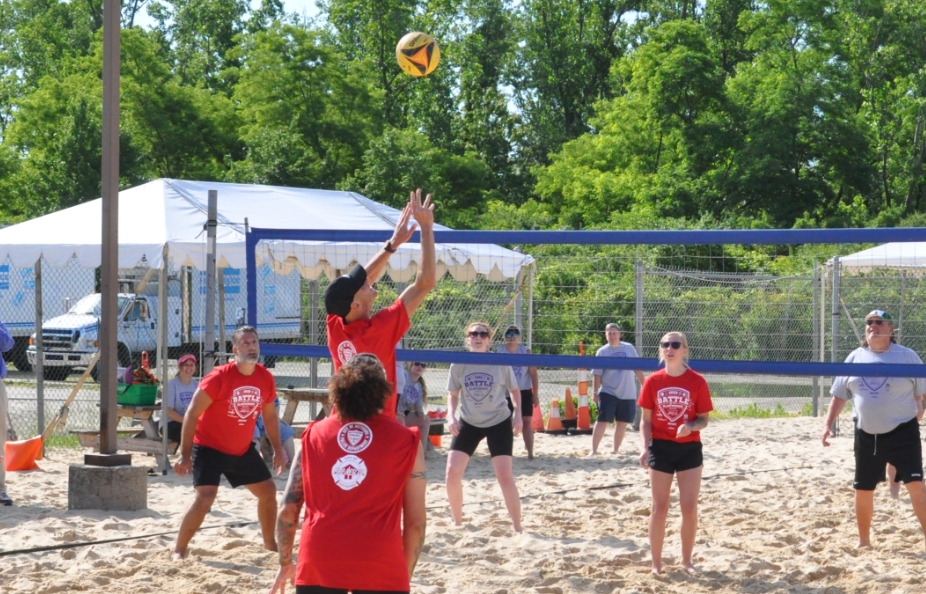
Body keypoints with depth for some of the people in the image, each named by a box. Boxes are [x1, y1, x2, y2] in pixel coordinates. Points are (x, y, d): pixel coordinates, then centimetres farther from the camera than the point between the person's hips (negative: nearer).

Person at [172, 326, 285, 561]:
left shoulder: (265, 378, -6)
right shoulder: (219, 377, -22)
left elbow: (270, 415, 11)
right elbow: (192, 413, -18)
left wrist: (277, 450, 11)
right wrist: (185, 454, -20)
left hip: (243, 449, 6)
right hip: (209, 447, -6)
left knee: (268, 490, 10)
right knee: (205, 497, -20)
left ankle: (270, 544, 28)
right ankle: (178, 550, -7)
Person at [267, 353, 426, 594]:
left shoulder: (314, 434, 12)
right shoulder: (406, 441, 7)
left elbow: (288, 510, 11)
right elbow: (416, 522, 7)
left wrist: (285, 564, 23)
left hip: (318, 559, 2)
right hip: (379, 564, -2)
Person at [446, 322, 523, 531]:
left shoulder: (500, 363, -11)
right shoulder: (458, 365, -8)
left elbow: (514, 390, 3)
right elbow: (454, 395, 4)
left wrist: (517, 413, -10)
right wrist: (451, 416, -12)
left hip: (499, 422, -2)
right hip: (468, 422, 2)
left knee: (505, 476, -9)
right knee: (452, 473, -7)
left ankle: (517, 527, 3)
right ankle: (457, 522, 13)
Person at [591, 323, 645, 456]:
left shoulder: (629, 348, 4)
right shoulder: (602, 352, -2)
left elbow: (637, 369, 10)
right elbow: (597, 374, -2)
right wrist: (595, 392, -7)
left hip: (628, 394, 3)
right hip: (608, 393, -3)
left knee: (622, 423, 8)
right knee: (602, 421, -9)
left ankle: (616, 450, 20)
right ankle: (594, 450, -6)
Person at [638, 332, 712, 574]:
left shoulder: (697, 381, -5)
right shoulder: (653, 381, -2)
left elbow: (703, 419, -1)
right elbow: (646, 419, 2)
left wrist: (691, 426, -22)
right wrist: (645, 448, -10)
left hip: (689, 448, 0)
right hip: (660, 447, 0)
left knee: (689, 508, 1)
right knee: (660, 508, 4)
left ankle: (686, 560, 17)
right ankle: (656, 563, 13)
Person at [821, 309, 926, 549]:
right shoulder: (855, 358, 7)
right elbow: (839, 395, 13)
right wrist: (828, 425, 7)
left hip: (902, 432, -4)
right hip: (866, 435, 4)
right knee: (863, 489, 10)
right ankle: (864, 541, 26)